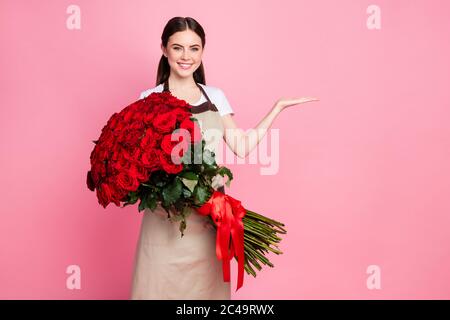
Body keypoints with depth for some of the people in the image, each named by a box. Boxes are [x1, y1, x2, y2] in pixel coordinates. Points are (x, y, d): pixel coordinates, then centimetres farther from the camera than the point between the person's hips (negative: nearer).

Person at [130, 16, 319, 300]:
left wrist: (278, 107, 3)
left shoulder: (215, 97, 6)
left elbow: (242, 147, 2)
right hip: (165, 216, -2)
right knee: (163, 285, 7)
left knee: (207, 286, 14)